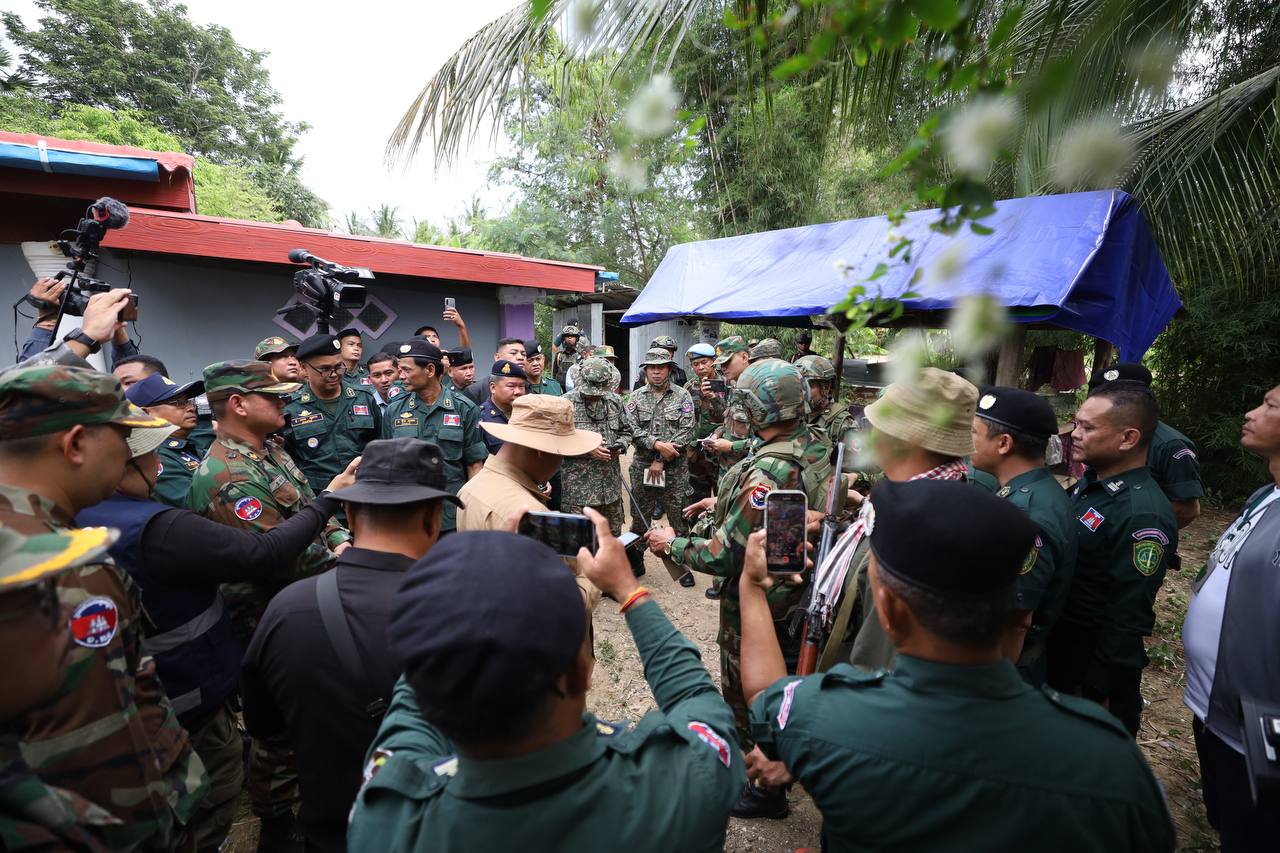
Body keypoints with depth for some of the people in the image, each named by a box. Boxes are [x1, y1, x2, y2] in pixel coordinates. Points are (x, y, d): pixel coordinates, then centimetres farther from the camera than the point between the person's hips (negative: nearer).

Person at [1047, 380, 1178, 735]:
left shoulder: (1143, 515, -26)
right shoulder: (1089, 482, 3)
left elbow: (1128, 620, -24)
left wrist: (1095, 695, -18)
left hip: (1091, 663, -8)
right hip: (1054, 650, 8)